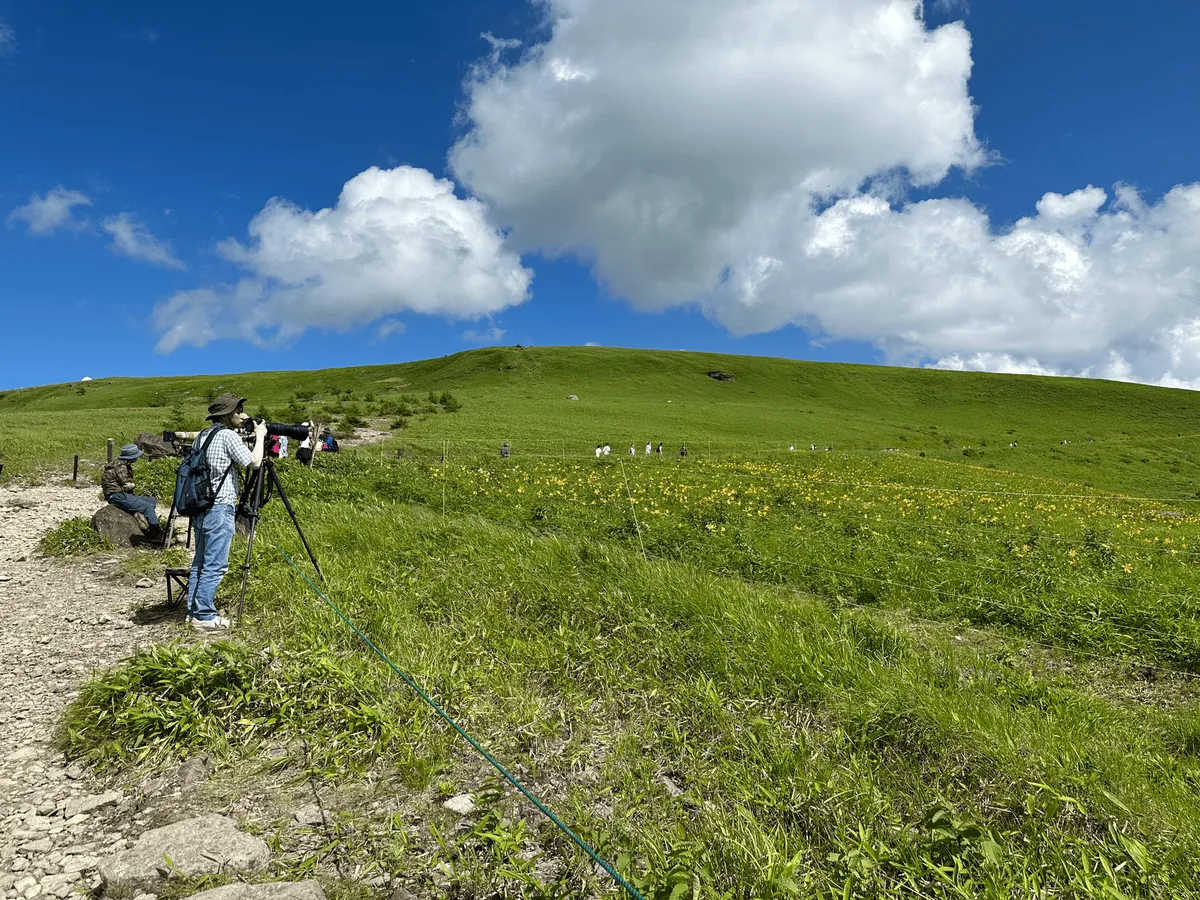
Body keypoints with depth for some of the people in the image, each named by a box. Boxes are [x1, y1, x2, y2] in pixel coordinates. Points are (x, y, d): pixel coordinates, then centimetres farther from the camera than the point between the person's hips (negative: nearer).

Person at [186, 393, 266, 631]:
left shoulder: (202, 436, 13)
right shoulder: (228, 435, -12)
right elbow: (254, 462, -12)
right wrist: (259, 436, 3)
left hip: (199, 506, 9)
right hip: (219, 508, -9)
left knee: (200, 561, 15)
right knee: (215, 565, -4)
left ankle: (194, 610, 21)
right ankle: (204, 616, -1)